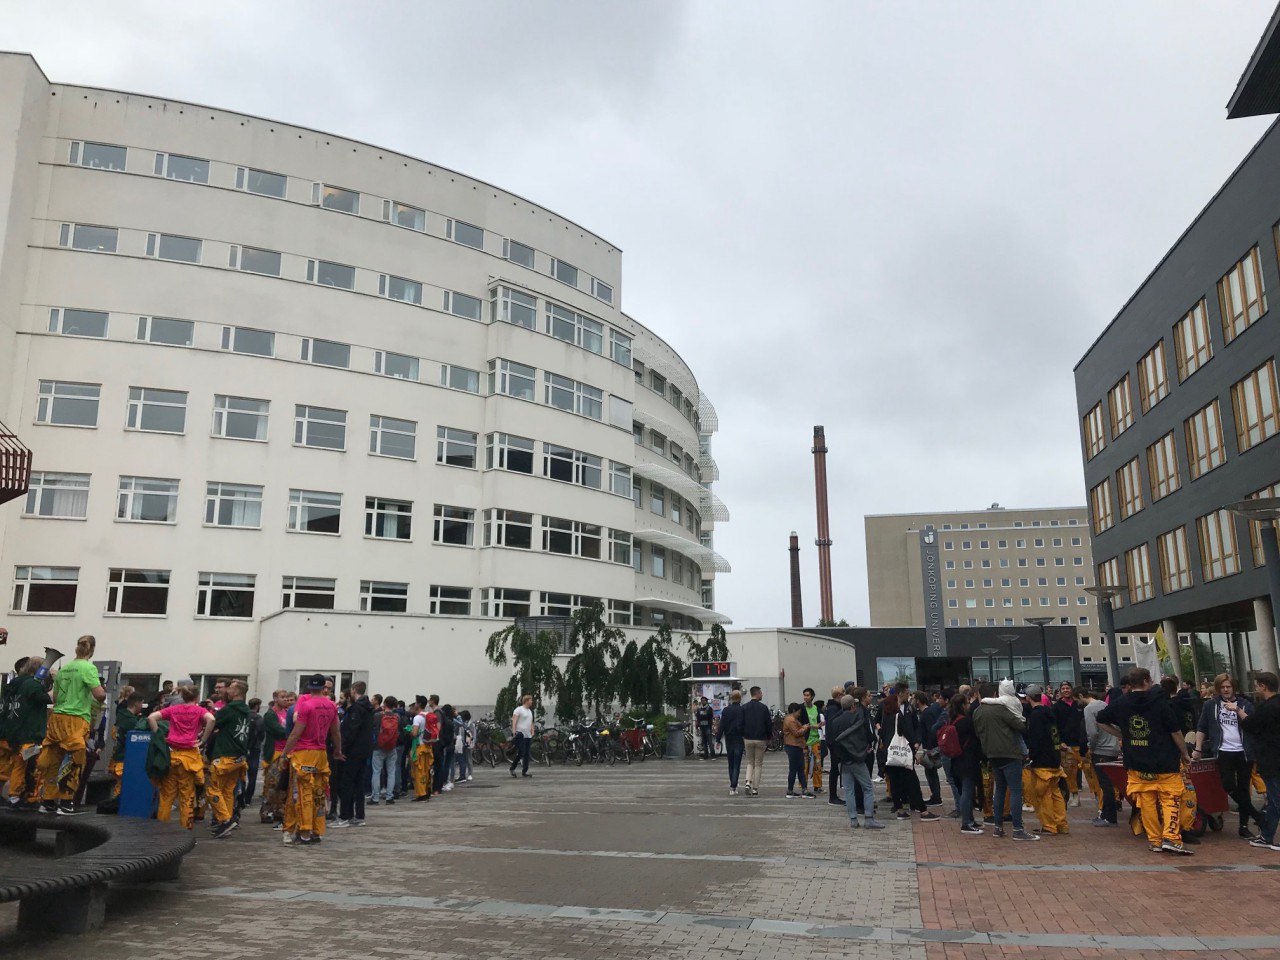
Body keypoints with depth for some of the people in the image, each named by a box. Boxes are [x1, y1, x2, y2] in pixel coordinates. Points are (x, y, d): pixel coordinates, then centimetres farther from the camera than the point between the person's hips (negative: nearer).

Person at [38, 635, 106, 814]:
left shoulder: (64, 668, 11)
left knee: (53, 761, 12)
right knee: (73, 763, 1)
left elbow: (55, 697, 16)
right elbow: (100, 695, -16)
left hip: (56, 718, 7)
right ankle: (65, 802, 3)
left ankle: (47, 800, 19)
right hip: (76, 720, -7)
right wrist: (103, 693, 5)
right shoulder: (88, 668, -9)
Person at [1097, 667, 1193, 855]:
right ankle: (1171, 838, -9)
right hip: (1164, 762, -3)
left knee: (1146, 803, 7)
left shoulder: (1120, 704, 1)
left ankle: (1154, 841, 10)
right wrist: (1184, 754, 10)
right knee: (1170, 800, 3)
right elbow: (1176, 732, -4)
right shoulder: (1161, 702, -8)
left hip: (1137, 764, 3)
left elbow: (1101, 720, 12)